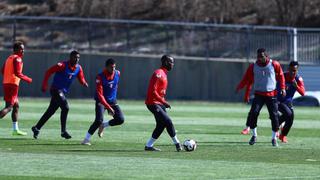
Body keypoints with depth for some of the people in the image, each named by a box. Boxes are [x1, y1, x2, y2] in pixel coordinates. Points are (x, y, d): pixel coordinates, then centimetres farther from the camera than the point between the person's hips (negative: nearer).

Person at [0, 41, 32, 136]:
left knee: (16, 106, 17)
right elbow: (17, 73, -19)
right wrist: (27, 79, -8)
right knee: (9, 107, -11)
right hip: (12, 84, -10)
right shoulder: (17, 59, -10)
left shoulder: (9, 58, 17)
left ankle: (15, 129, 20)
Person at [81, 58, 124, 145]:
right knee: (99, 120, -24)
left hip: (112, 101, 5)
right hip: (101, 101, -5)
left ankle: (103, 125, 17)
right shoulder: (100, 77, -22)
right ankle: (86, 139, -13)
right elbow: (100, 94, -27)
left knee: (120, 119, -8)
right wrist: (109, 107, -34)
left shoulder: (117, 74, -4)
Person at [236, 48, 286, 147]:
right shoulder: (253, 66, 0)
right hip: (258, 94, 0)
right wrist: (239, 87, -10)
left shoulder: (274, 64, -1)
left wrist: (282, 88, 5)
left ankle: (274, 138, 13)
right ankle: (254, 135, 2)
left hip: (271, 95, 0)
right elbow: (247, 78, 2)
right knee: (253, 112, -16)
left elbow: (280, 75, 11)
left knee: (274, 115, -4)